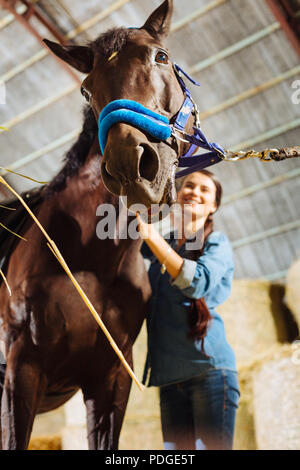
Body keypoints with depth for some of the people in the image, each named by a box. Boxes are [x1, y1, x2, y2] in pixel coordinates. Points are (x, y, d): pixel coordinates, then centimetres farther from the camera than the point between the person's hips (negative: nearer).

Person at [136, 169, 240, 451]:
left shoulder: (217, 243, 2)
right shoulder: (157, 248, 16)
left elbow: (198, 283, -18)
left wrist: (151, 234, -21)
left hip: (209, 368, -5)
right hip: (170, 376, 5)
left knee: (212, 446, -7)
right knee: (175, 448, 6)